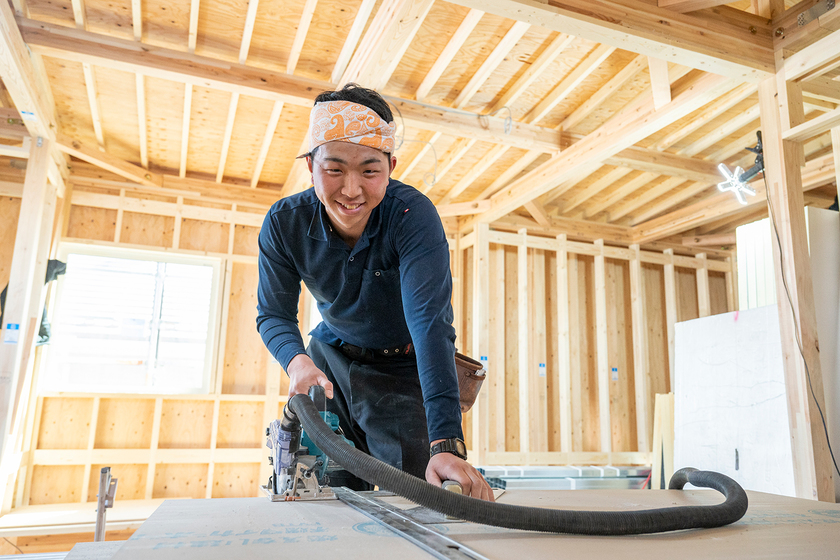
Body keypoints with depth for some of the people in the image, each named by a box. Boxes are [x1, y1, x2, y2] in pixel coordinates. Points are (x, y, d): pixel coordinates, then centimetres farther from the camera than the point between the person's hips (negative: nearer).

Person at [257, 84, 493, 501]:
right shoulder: (284, 223, -18)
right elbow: (274, 313, -8)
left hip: (405, 370, -2)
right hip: (331, 355, 3)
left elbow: (431, 324, -40)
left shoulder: (413, 215, -30)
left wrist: (446, 443, -49)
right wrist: (296, 360, -33)